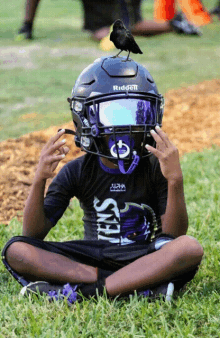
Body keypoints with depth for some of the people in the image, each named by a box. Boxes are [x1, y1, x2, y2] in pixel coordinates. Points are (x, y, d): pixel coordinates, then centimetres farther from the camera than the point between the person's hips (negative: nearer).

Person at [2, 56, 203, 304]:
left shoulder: (155, 169, -4)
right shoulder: (78, 172, 0)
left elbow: (174, 235, -15)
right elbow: (33, 234, -5)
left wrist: (175, 180, -30)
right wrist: (39, 180, -21)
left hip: (144, 259, -1)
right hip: (91, 258, 2)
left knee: (190, 248, -34)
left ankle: (79, 291, -32)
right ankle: (137, 287, -29)